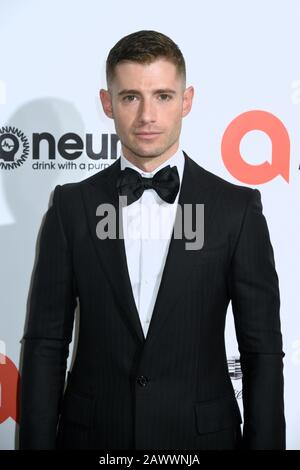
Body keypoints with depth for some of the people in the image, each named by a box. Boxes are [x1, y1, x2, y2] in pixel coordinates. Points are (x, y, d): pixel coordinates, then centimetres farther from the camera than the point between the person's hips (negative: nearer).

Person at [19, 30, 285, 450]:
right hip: (92, 433, 1)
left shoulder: (237, 208, -6)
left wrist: (263, 442, -6)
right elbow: (46, 342, -2)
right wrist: (36, 442, -4)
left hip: (201, 433, 0)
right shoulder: (71, 206, -3)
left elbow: (262, 349, -4)